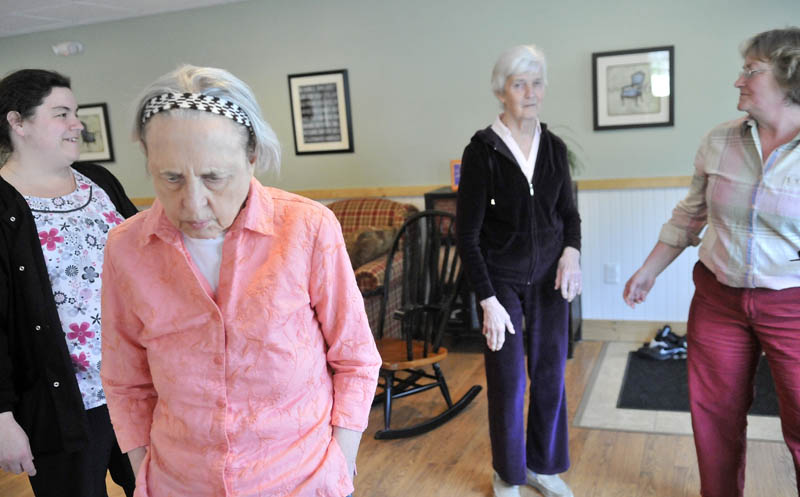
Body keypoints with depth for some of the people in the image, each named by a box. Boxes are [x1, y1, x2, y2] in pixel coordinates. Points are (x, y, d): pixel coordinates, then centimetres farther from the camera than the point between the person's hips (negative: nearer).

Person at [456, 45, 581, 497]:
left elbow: (569, 212, 11)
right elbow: (468, 235, -11)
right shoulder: (482, 150, -11)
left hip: (550, 277, 4)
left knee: (551, 373, 9)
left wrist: (572, 251, -10)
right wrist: (488, 300, -16)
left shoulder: (555, 147, 2)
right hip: (502, 279, -4)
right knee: (508, 379, 4)